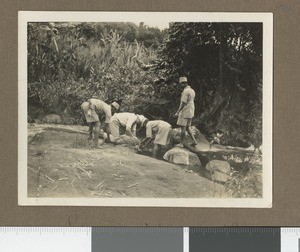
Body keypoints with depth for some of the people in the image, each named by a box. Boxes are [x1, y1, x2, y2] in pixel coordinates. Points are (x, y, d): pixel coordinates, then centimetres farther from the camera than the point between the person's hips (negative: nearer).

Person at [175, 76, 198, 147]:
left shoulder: (185, 91, -17)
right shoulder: (192, 90, 13)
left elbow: (183, 103, -20)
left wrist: (177, 112, -15)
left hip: (184, 112, -9)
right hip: (191, 112, 9)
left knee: (183, 128, -1)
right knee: (187, 127, 15)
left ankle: (181, 143, 4)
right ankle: (194, 141, 9)